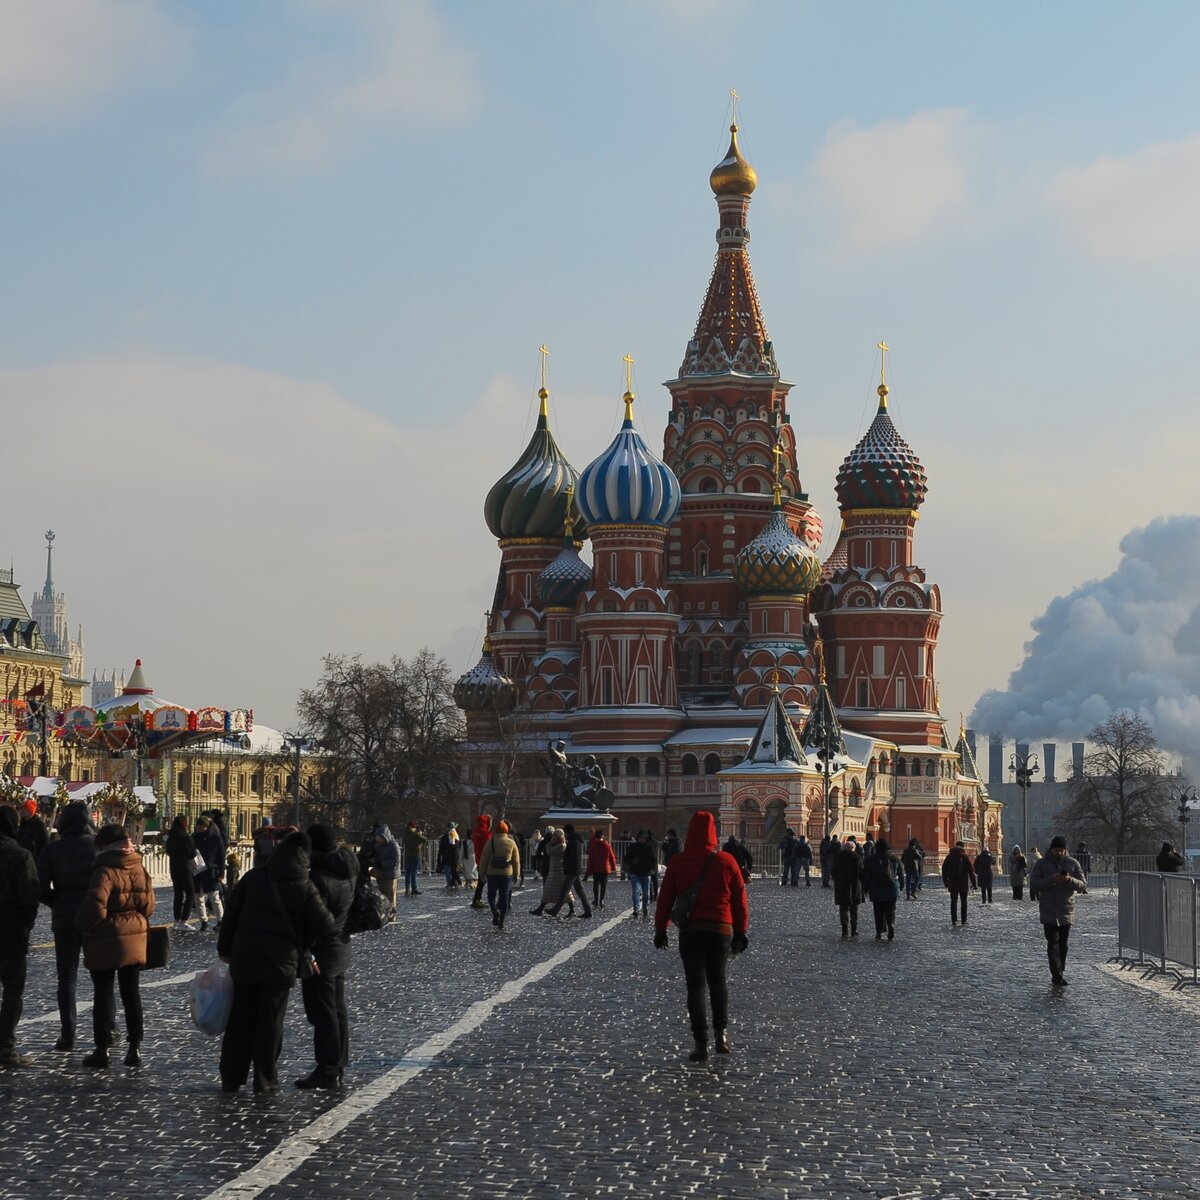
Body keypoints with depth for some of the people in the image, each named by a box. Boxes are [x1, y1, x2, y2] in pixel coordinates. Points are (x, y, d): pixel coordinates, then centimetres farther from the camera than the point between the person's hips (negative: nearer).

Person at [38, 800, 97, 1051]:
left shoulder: (52, 851, -4)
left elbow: (42, 889, -9)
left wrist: (58, 904, 8)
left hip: (64, 921, -1)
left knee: (67, 979, 6)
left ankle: (67, 1036, 1)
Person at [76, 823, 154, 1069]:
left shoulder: (105, 872, -16)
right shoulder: (141, 871, 4)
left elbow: (95, 908, -24)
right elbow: (148, 907, 7)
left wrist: (83, 926, -7)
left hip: (105, 943, -6)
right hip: (134, 941, 6)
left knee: (103, 995, 3)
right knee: (131, 993, 12)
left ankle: (102, 1050, 5)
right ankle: (135, 1048, 13)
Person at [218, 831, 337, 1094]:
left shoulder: (253, 877, 0)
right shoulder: (305, 888, -8)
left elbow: (231, 914, 5)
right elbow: (326, 926, -10)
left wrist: (225, 948, 15)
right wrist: (303, 945, 9)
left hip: (244, 961, 3)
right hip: (281, 964, -2)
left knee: (240, 1020, 11)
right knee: (270, 1023, 6)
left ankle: (231, 1078, 14)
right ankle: (265, 1080, 8)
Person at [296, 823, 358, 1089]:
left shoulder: (319, 879, -25)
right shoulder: (347, 869, 3)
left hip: (321, 952, -9)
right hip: (341, 948, 9)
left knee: (323, 1014, -2)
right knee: (338, 1010, 15)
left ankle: (327, 1070, 2)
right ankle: (339, 1068, 23)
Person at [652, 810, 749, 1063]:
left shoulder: (678, 862, -1)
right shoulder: (726, 862, 1)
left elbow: (665, 897, 1)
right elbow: (740, 900, 4)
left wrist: (660, 929, 9)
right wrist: (740, 932, 11)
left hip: (689, 930, -1)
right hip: (721, 930, 1)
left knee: (696, 985, 2)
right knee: (718, 980, 19)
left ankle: (701, 1043, -3)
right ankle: (721, 1032, 8)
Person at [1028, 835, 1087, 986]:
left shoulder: (1073, 864, 6)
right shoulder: (1041, 864, 1)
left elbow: (1083, 885, 2)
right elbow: (1033, 884, -8)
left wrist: (1069, 880, -18)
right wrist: (1051, 880, -22)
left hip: (1067, 911, 2)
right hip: (1048, 911, -2)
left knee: (1063, 945, 7)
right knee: (1053, 944, -9)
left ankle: (1060, 973, 19)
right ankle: (1057, 976, -12)